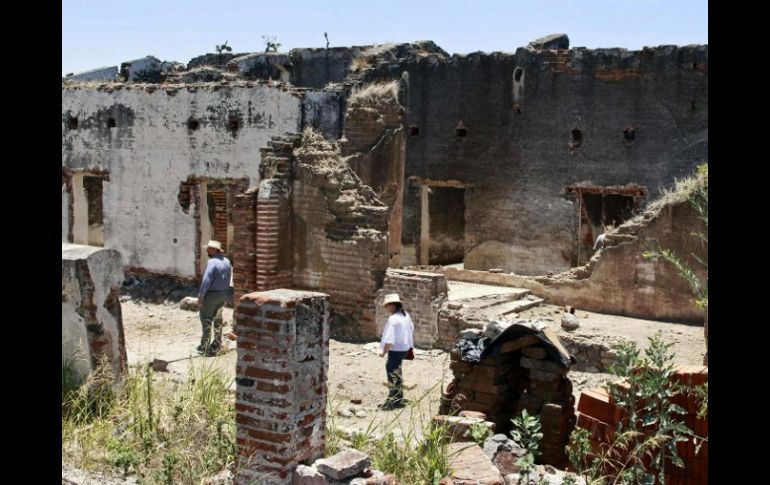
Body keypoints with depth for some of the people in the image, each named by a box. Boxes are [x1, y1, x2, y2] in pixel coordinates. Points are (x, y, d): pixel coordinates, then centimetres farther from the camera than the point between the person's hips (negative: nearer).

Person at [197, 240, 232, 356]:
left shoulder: (212, 262, -20)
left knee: (206, 320, 4)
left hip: (211, 295, -7)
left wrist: (200, 297, -18)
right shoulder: (227, 262, 4)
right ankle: (216, 346, 21)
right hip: (223, 295, 7)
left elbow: (206, 281, -23)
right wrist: (224, 292, 14)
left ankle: (205, 347, 7)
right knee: (218, 320, 16)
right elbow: (228, 280, 8)